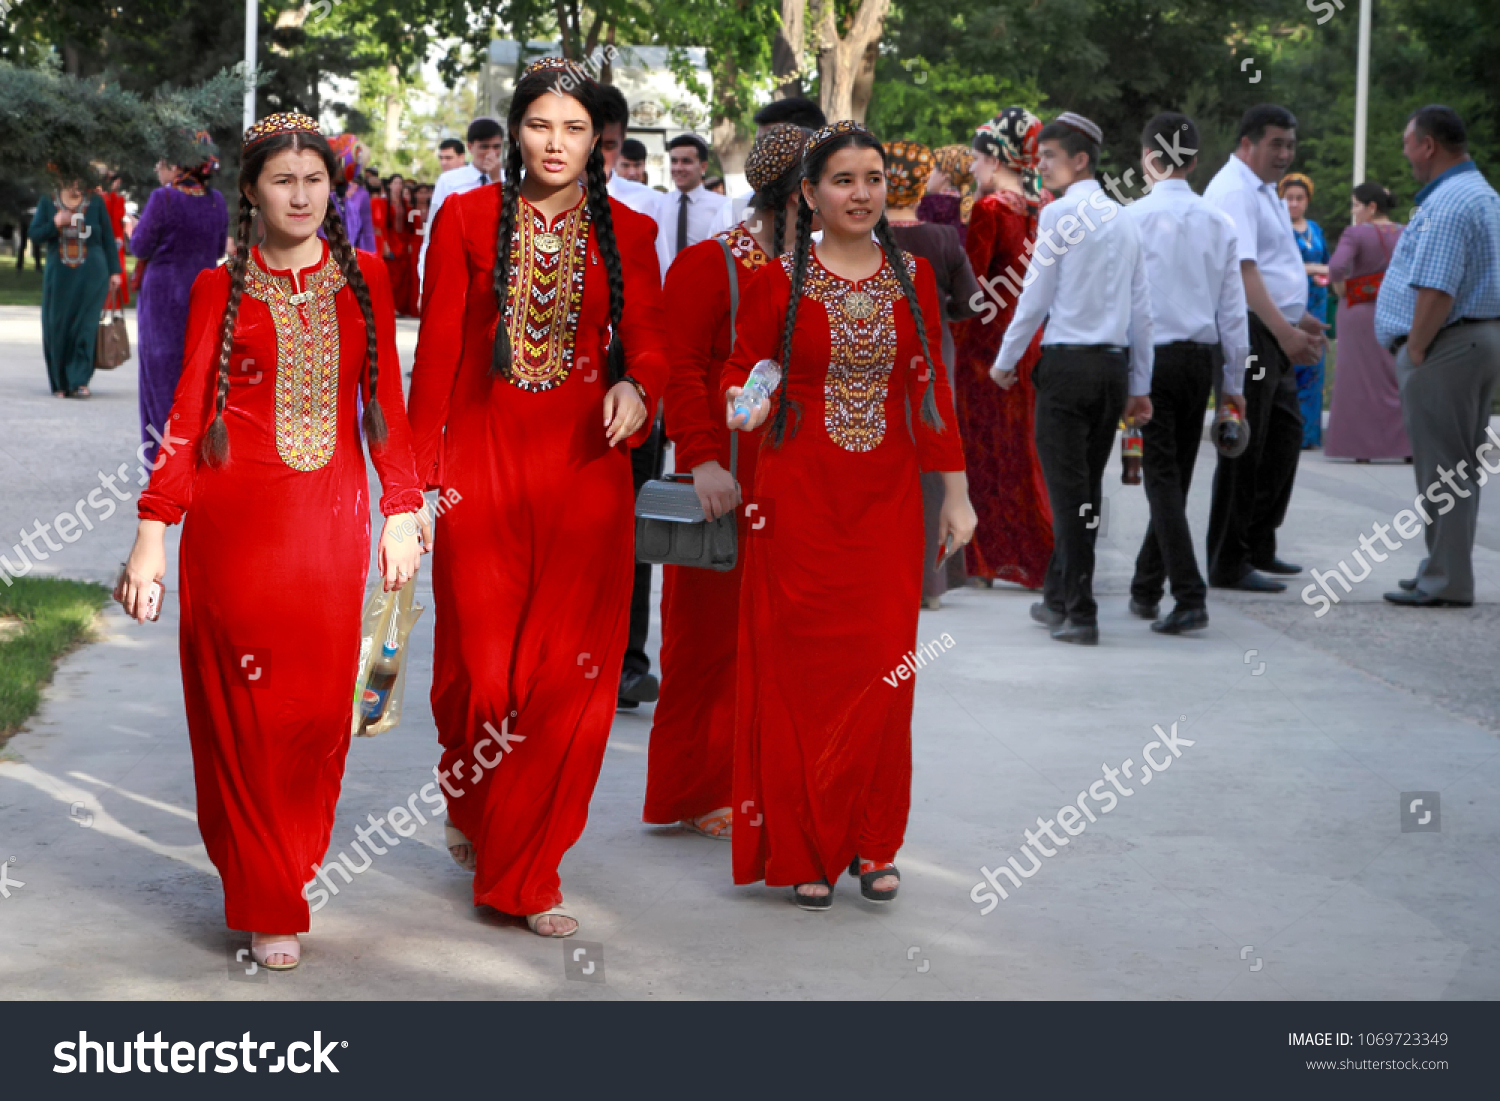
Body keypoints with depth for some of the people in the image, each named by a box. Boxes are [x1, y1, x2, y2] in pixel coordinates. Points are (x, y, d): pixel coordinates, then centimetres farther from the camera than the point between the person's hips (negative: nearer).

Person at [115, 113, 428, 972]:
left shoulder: (365, 278, 9)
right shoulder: (221, 289, 3)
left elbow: (386, 405, 10)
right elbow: (188, 416, 0)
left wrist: (403, 509, 4)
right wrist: (153, 534, -7)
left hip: (333, 515, 2)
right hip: (238, 517, -2)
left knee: (322, 701, 2)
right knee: (247, 707, -2)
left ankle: (296, 858, 26)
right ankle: (267, 906, 6)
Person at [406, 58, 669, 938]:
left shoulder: (627, 233, 7)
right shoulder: (468, 219, 3)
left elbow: (648, 340, 4)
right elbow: (437, 347, 2)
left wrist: (637, 388, -19)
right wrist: (425, 465, -4)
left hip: (584, 466, 1)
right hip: (484, 459, -1)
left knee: (570, 672, -2)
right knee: (479, 661, 2)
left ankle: (525, 872, 9)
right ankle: (473, 810, 33)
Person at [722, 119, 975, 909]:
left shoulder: (912, 277, 8)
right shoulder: (779, 281, 0)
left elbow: (932, 387, 10)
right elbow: (741, 369, 2)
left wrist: (956, 492, 8)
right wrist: (746, 407, -21)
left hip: (887, 497, 2)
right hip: (800, 496, -2)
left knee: (884, 670, -1)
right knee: (802, 667, -2)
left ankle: (871, 844, 10)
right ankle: (805, 851, 7)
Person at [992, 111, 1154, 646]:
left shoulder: (1060, 213, -7)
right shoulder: (1124, 220, 12)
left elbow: (1036, 296, -7)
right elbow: (1142, 309, 13)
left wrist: (1006, 360, 5)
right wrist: (1140, 386, 18)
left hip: (1067, 362, -7)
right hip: (1115, 364, 7)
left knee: (1068, 490, -4)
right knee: (1086, 486, 14)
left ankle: (1080, 615, -5)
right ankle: (1060, 598, 24)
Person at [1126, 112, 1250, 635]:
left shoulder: (1133, 218, -8)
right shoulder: (1219, 222, 5)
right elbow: (1233, 307, 8)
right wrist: (1232, 382, 15)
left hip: (1151, 356, -5)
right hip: (1203, 356, 5)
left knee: (1162, 477, -4)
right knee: (1177, 476, 13)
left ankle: (1190, 597, -14)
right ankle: (1145, 588, 26)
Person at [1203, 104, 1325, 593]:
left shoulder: (1263, 190, 19)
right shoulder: (1234, 191, -15)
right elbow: (1243, 269, -25)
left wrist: (1297, 319, 25)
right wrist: (1284, 331, -30)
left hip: (1275, 332, 10)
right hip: (1248, 333, -10)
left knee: (1284, 437, 16)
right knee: (1243, 448, -6)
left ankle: (1258, 547, 26)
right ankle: (1228, 565, 0)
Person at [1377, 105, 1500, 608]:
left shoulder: (1448, 204, -18)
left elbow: (1436, 290, -25)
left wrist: (1416, 351, -18)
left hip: (1446, 345, -11)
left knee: (1441, 468, -5)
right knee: (1459, 467, 15)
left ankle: (1446, 581, -2)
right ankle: (1446, 569, 22)